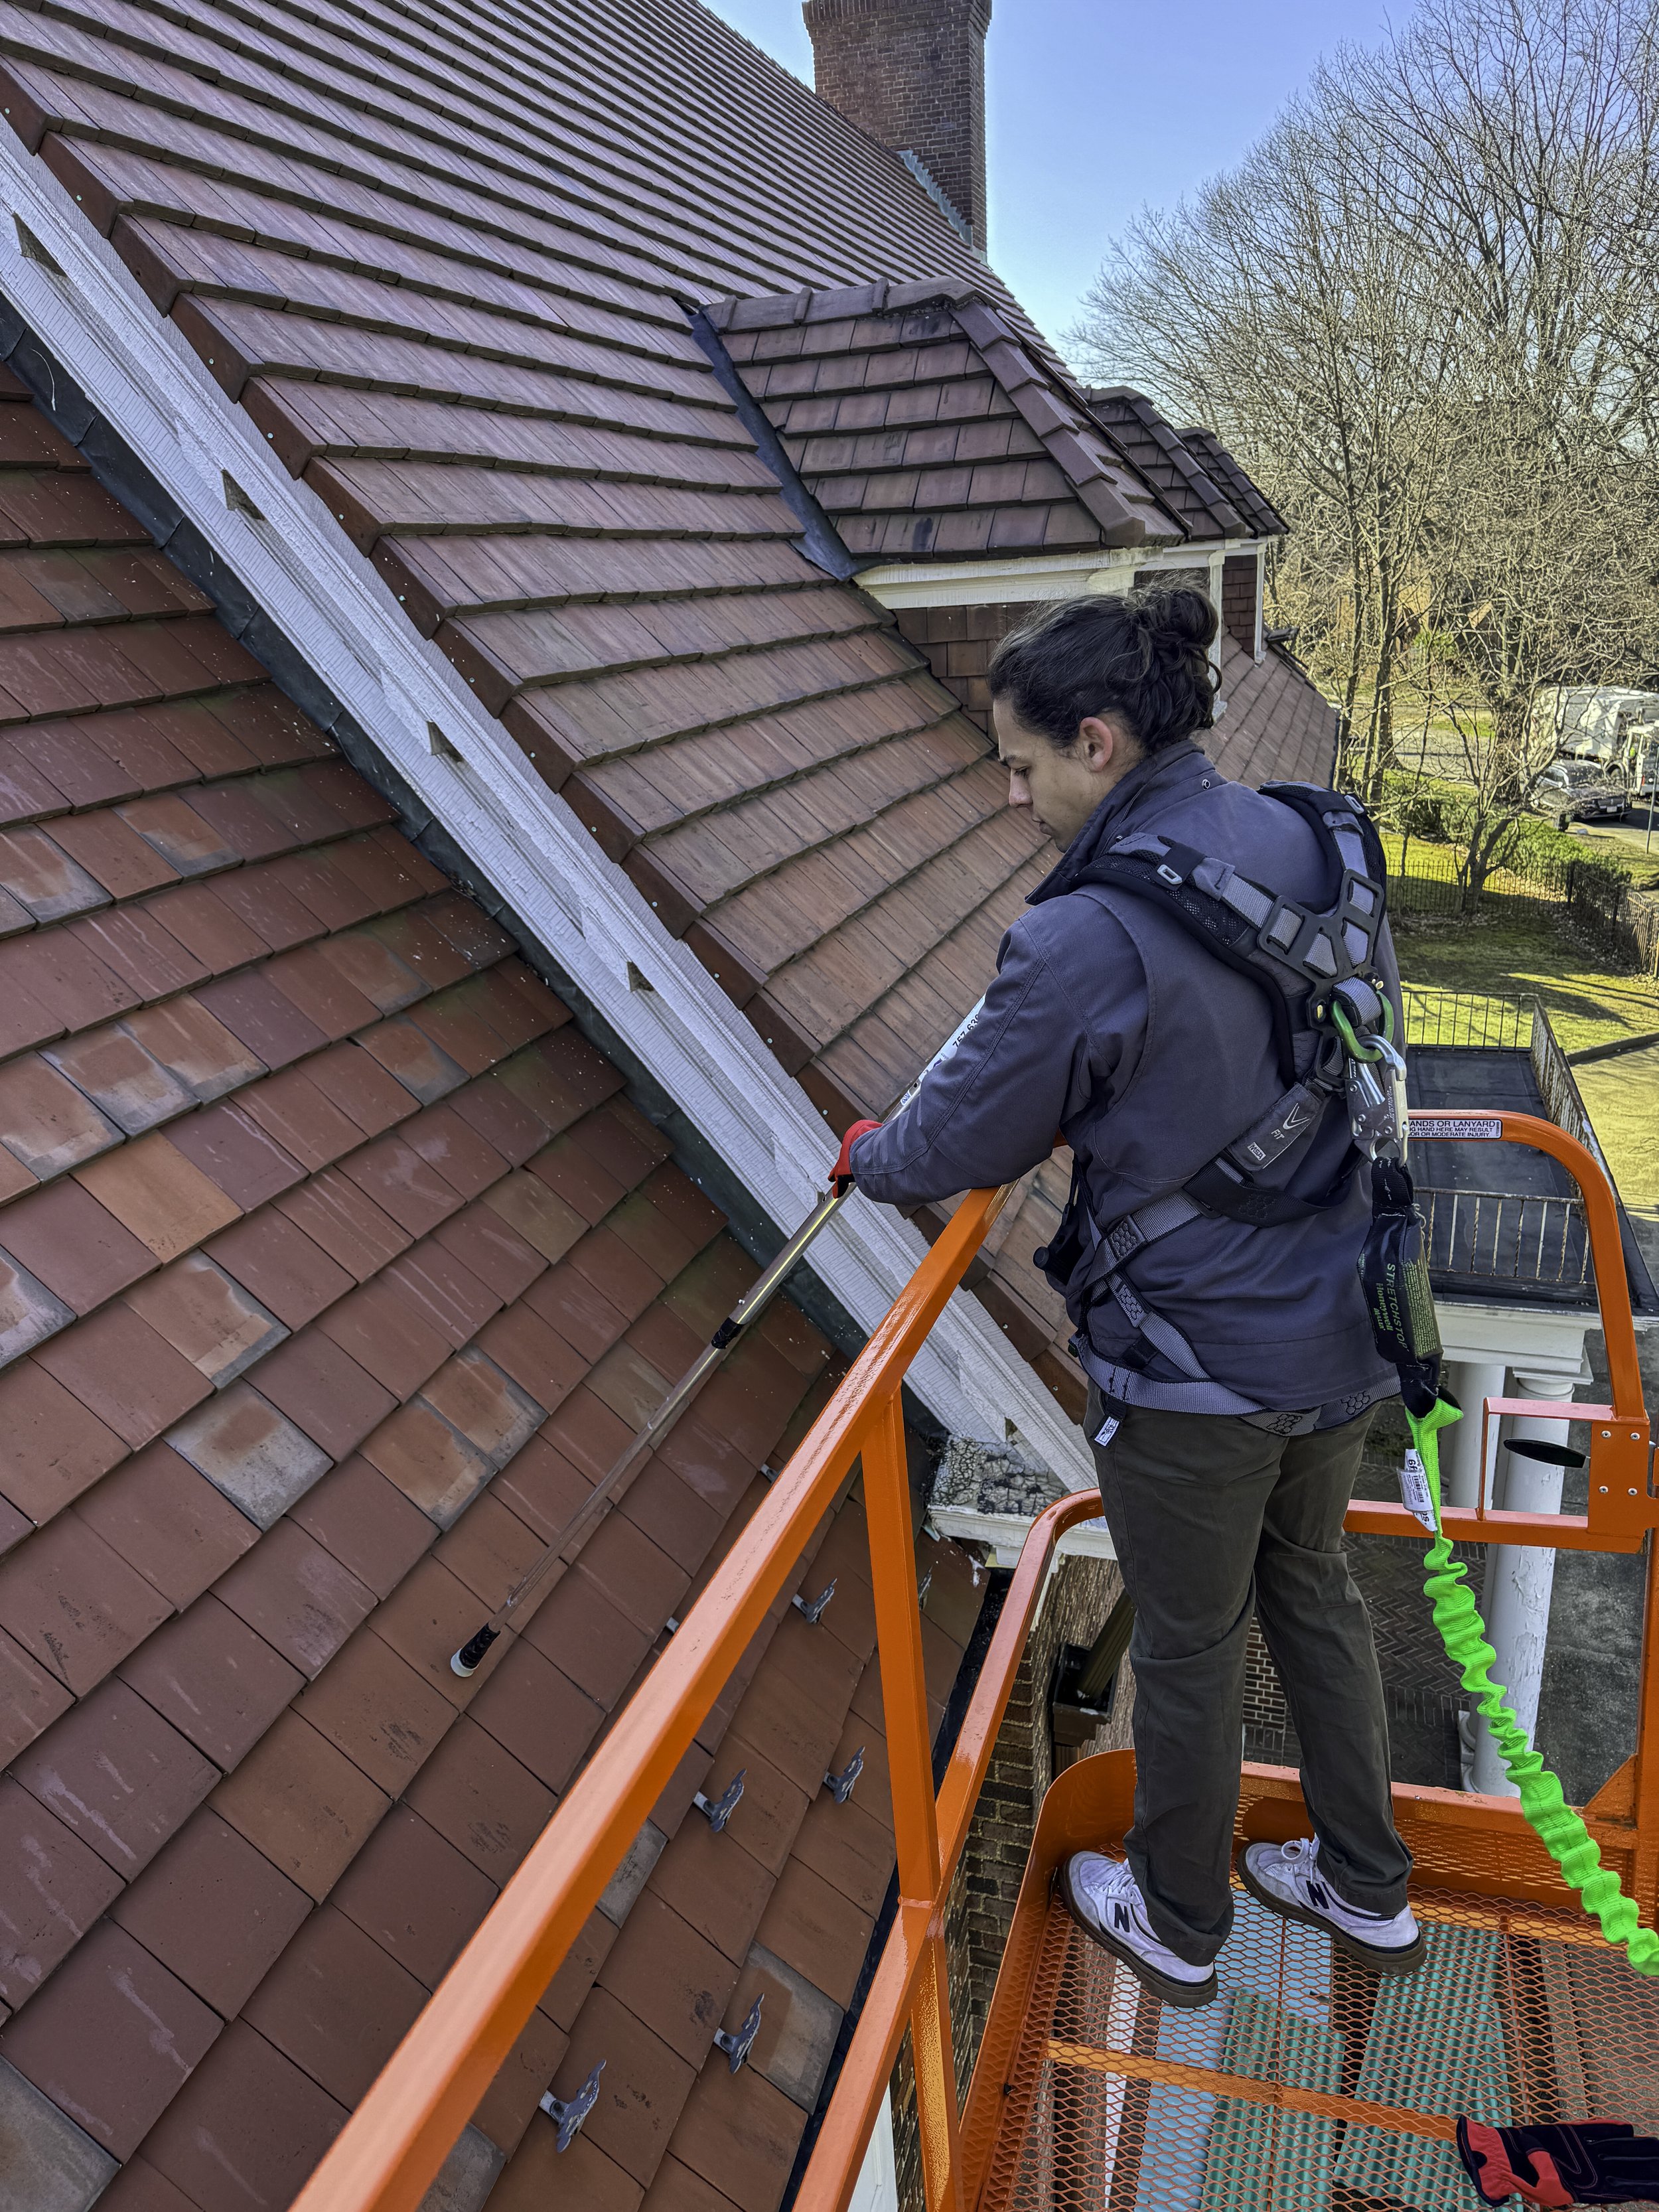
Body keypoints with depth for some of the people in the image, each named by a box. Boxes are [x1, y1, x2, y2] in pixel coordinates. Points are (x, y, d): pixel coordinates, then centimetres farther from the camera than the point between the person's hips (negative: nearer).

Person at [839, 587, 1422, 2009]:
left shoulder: (1086, 941, -26)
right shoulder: (1318, 849, -4)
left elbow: (961, 1142, -14)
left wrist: (871, 1160, 9)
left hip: (1192, 1368, -7)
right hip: (1343, 1333, 7)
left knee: (1189, 1648, 16)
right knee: (1313, 1588, 27)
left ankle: (1178, 1922, 43)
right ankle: (1368, 1890, 48)